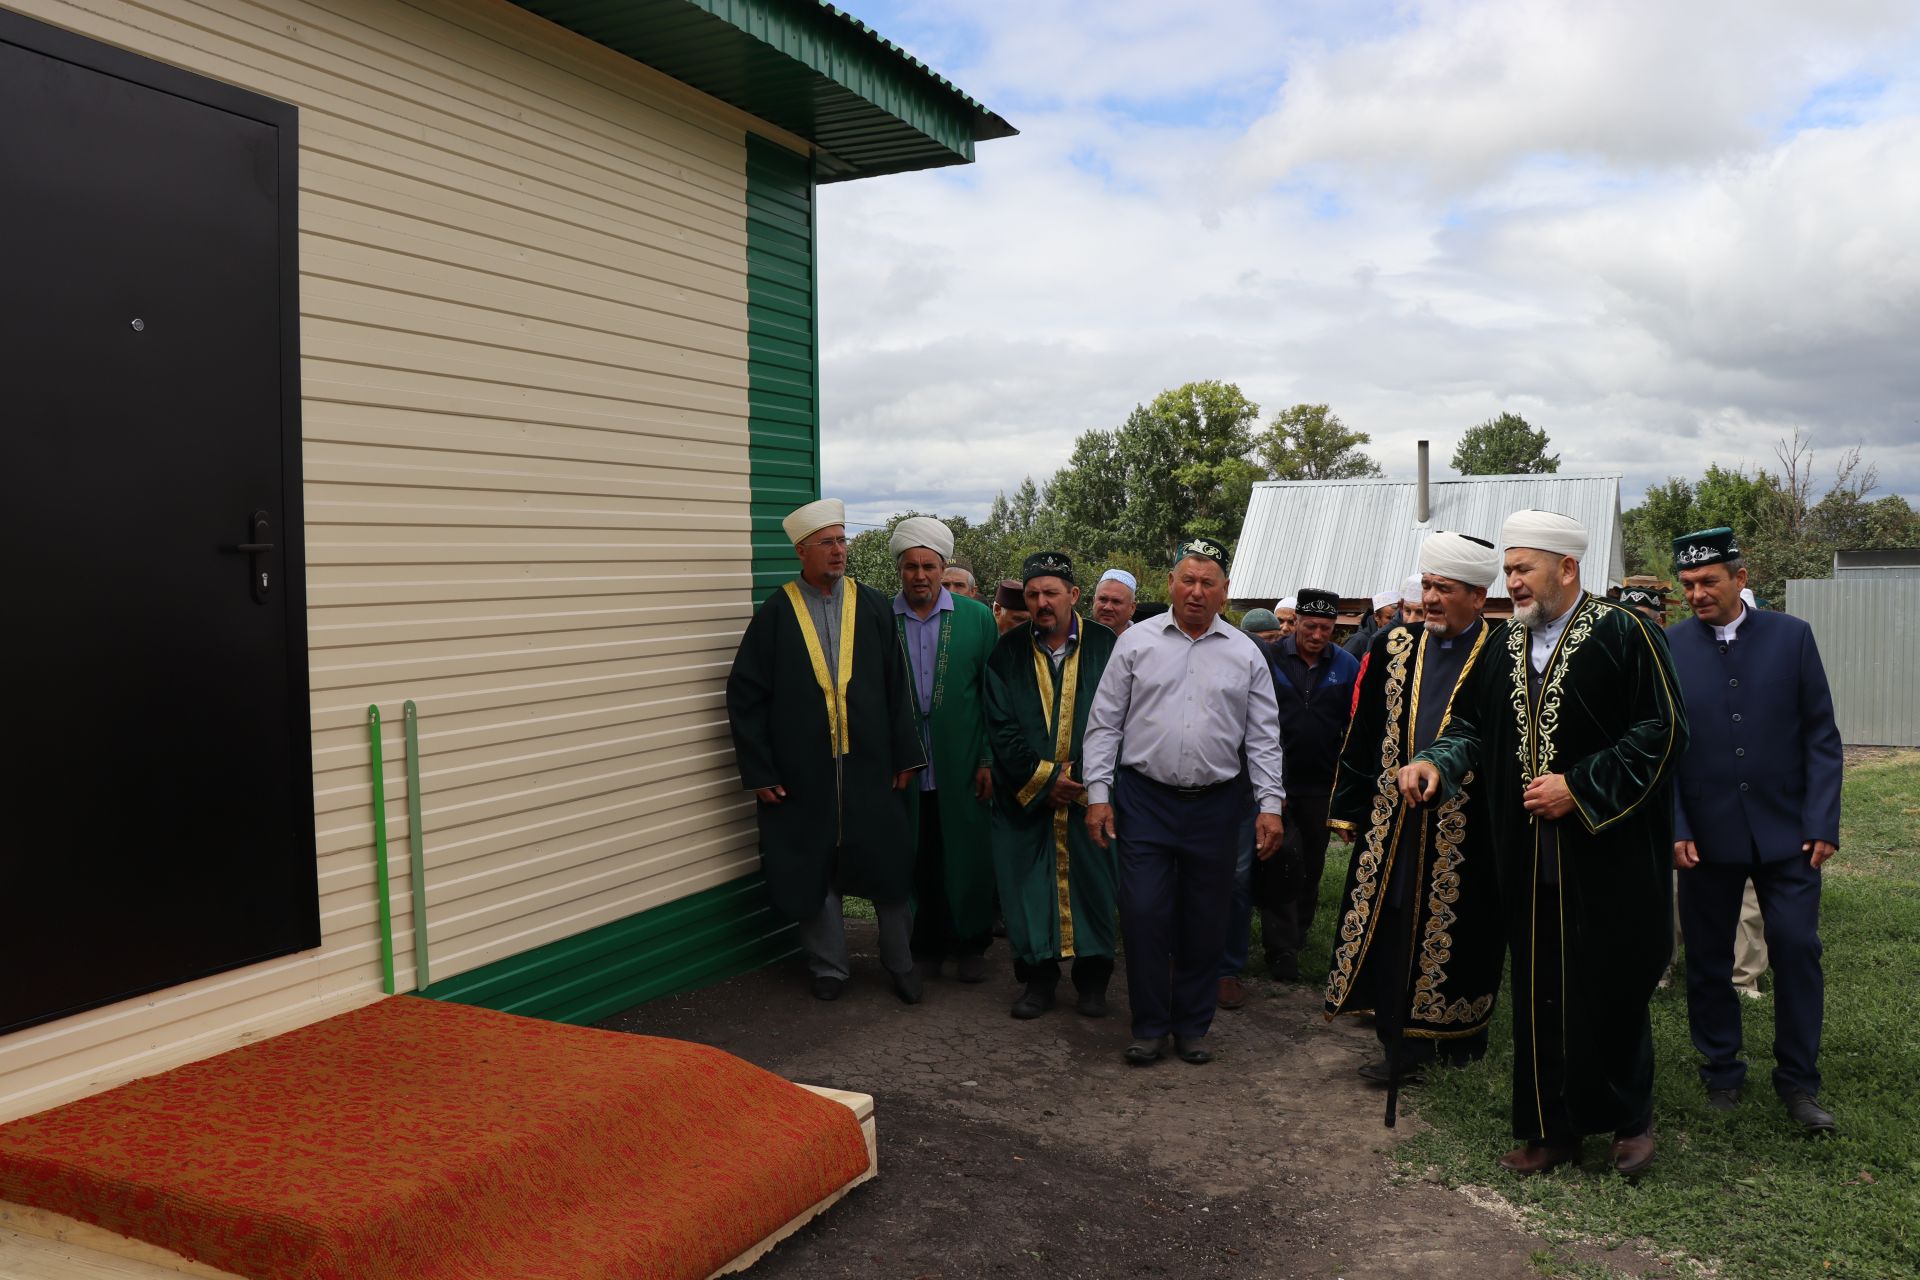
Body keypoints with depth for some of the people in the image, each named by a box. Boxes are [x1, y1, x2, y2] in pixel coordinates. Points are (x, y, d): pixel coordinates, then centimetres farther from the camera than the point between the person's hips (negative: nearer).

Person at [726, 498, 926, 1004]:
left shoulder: (874, 607, 3)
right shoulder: (775, 614, -2)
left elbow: (896, 688, 5)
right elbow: (745, 696, -2)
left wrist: (904, 755, 1)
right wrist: (759, 772, -6)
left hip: (870, 767, 1)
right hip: (804, 773, -1)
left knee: (888, 866, 8)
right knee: (814, 870, 9)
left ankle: (901, 965, 26)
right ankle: (828, 967, 26)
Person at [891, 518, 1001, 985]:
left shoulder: (977, 617, 1)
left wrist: (989, 759, -3)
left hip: (962, 766, 0)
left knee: (968, 856, 7)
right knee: (916, 859, 7)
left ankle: (970, 946, 24)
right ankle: (924, 946, 24)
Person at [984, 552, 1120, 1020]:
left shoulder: (1104, 648, 1)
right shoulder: (1007, 653, 3)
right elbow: (1001, 727, -1)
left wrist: (1083, 777, -12)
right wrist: (1042, 776, -10)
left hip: (1089, 792, 0)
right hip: (1025, 796, 1)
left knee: (1093, 882, 3)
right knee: (1028, 885, 4)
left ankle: (1093, 980, 18)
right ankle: (1037, 977, 18)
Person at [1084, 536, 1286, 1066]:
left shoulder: (1245, 654, 6)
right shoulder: (1137, 642, 2)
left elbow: (1263, 737, 7)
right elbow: (1105, 723, 3)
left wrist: (1270, 804, -1)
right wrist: (1098, 794, -3)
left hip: (1215, 804, 2)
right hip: (1145, 799, -1)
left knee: (1205, 921, 9)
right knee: (1144, 914, -3)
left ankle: (1193, 1026, 24)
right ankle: (1149, 1026, 13)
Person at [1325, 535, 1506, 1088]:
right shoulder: (1394, 648, 7)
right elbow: (1363, 733, 10)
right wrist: (1348, 809, 9)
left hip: (1468, 829, -3)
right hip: (1396, 821, 4)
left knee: (1461, 934, 7)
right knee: (1393, 928, 6)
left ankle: (1461, 1039, 27)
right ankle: (1404, 1047, 17)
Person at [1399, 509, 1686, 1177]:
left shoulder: (1623, 634, -8)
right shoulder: (1507, 646, 11)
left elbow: (1663, 729, -12)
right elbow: (1475, 723, 13)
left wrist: (1579, 788, -16)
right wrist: (1436, 760, -8)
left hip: (1609, 855, -5)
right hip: (1529, 863, 5)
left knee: (1610, 991, 5)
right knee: (1539, 995, 10)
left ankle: (1629, 1118, 27)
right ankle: (1552, 1127, 24)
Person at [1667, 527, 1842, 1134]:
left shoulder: (1791, 636, 0)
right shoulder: (1666, 647, -1)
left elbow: (1821, 736, 0)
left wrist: (1822, 822, -7)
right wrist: (1674, 828, -8)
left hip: (1786, 832, 0)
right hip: (1707, 834, 0)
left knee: (1797, 949, 0)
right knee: (1708, 959, 9)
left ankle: (1798, 1081, 17)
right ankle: (1721, 1072, 25)